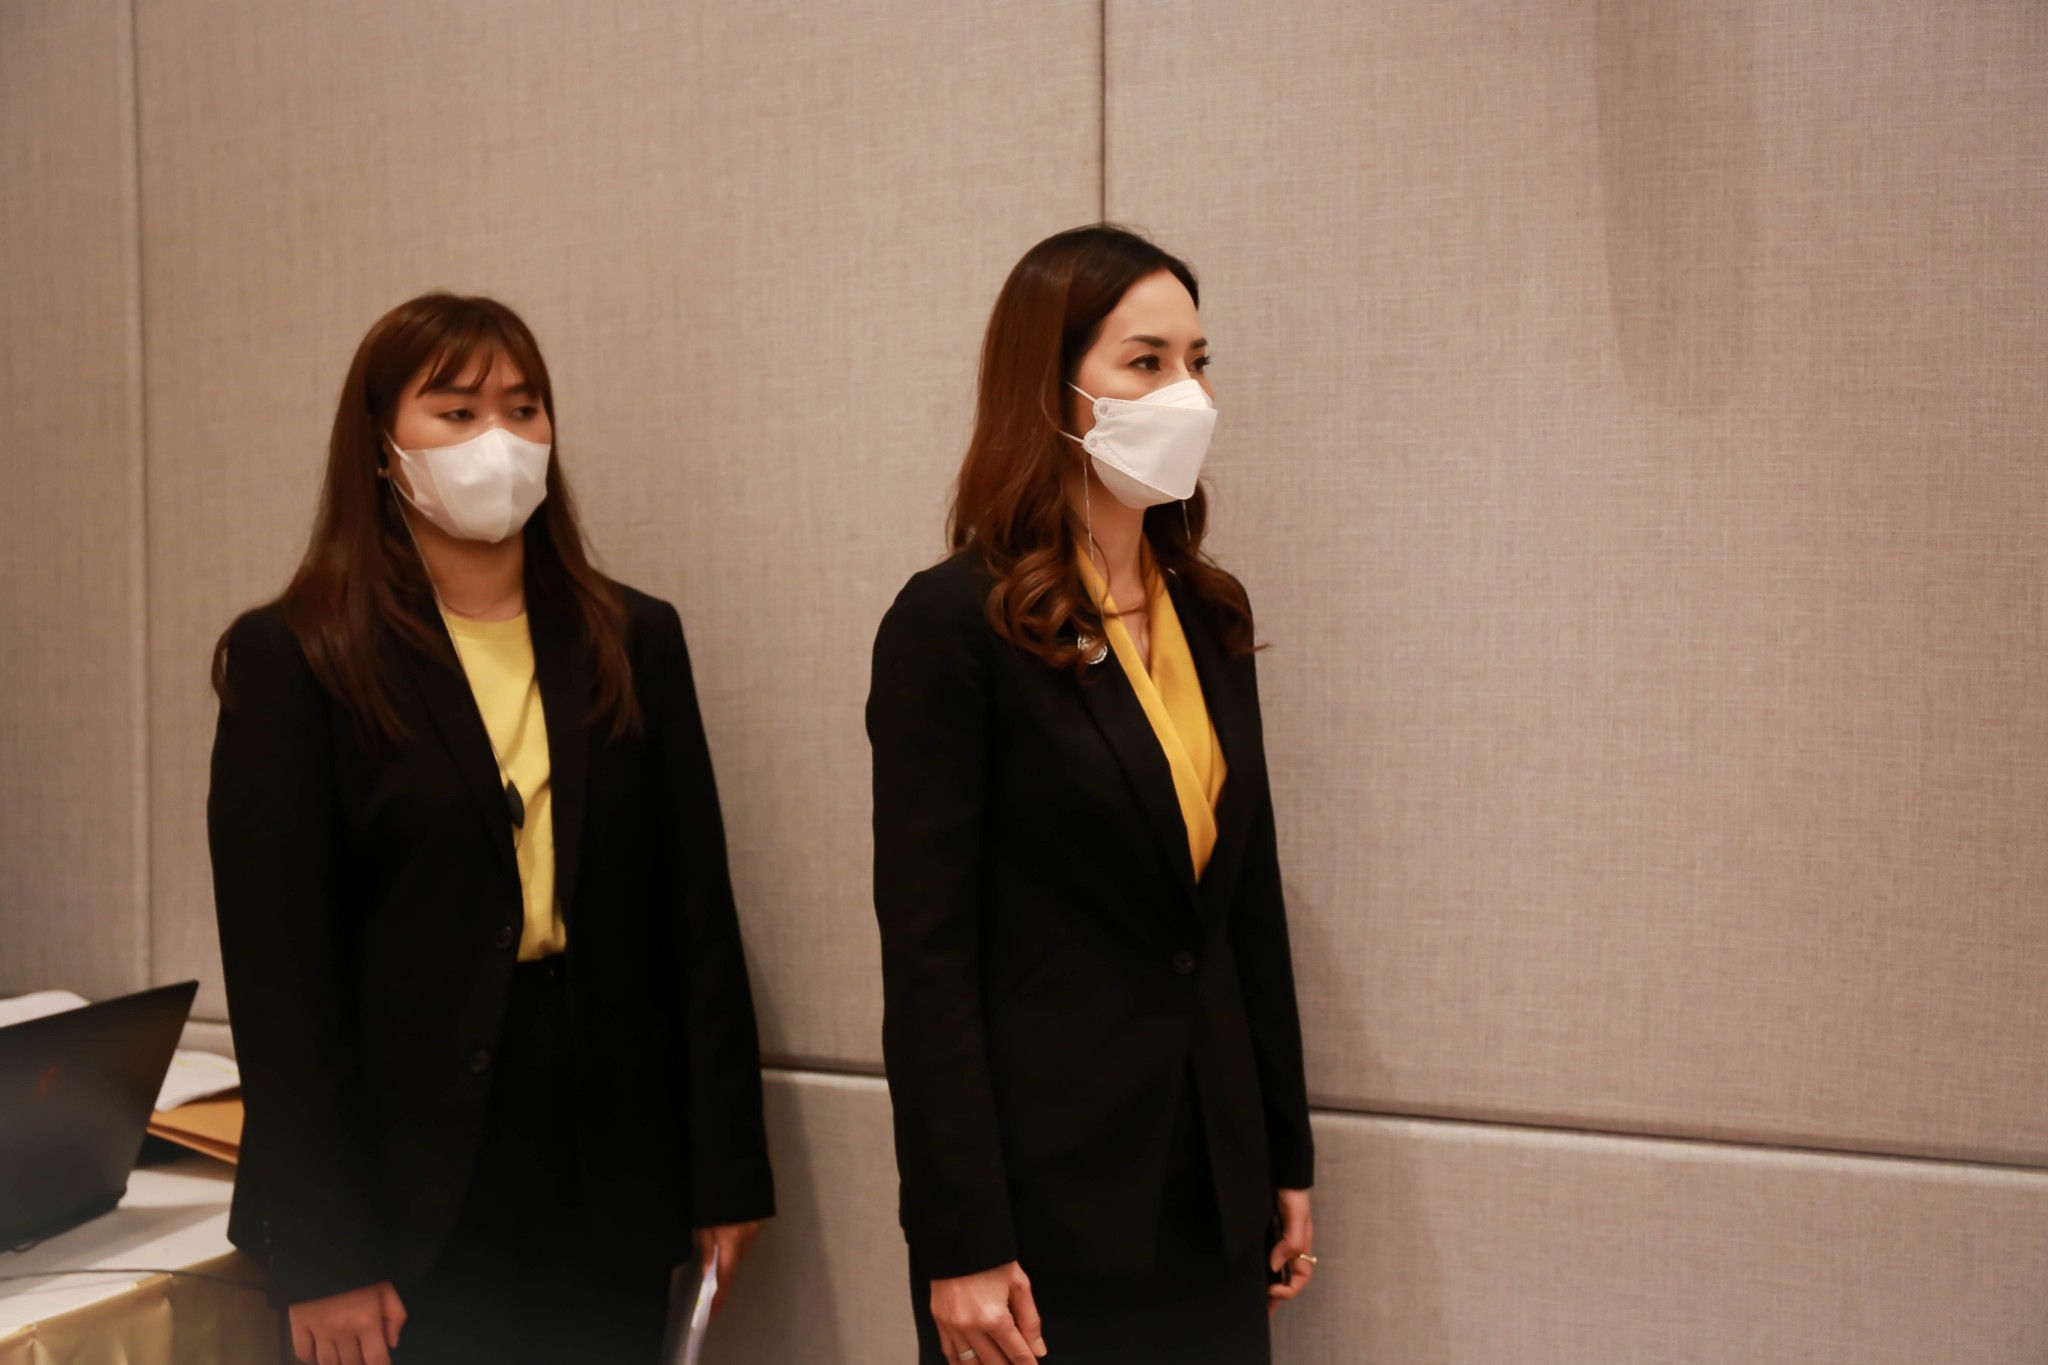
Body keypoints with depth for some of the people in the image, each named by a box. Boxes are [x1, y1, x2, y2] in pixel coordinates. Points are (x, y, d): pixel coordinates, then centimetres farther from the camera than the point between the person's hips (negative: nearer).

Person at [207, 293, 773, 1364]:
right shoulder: (294, 662, -3)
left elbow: (697, 923, 6)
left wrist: (727, 1174, 3)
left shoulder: (634, 642, 6)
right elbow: (279, 971, -6)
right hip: (412, 1196, -3)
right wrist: (320, 1257, -9)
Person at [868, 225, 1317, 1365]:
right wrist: (960, 1246, -15)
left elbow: (1250, 898, 12)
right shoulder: (955, 623, -11)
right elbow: (926, 957, -13)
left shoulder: (1212, 614, 8)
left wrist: (1289, 1161, 13)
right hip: (1049, 1204, -6)